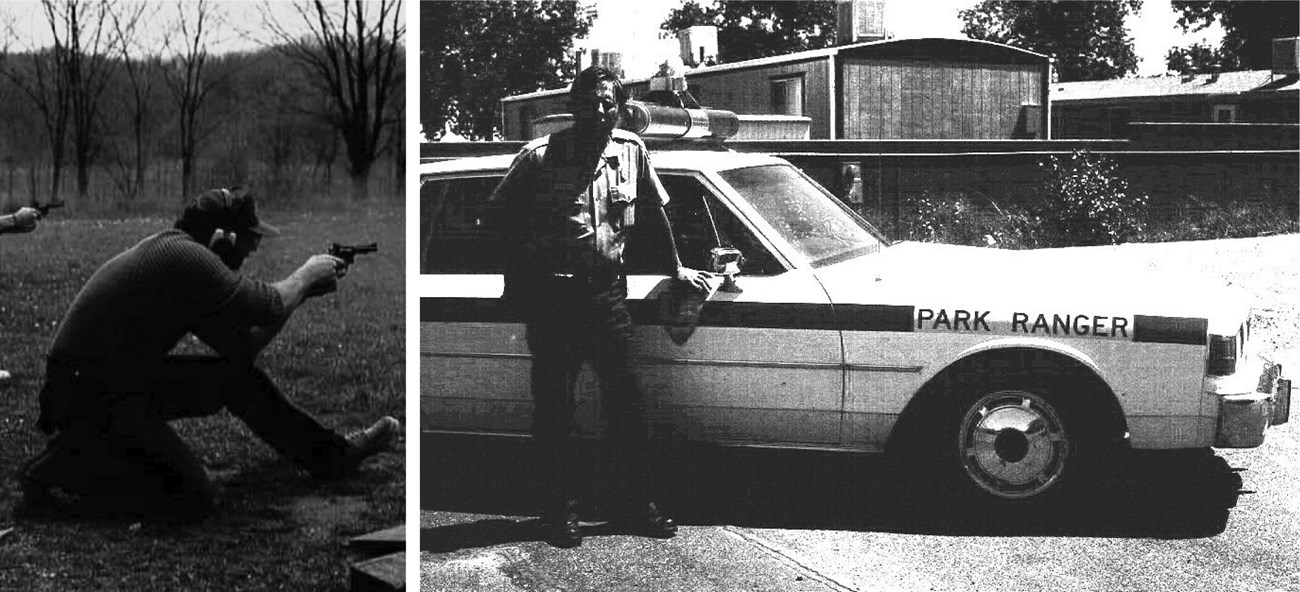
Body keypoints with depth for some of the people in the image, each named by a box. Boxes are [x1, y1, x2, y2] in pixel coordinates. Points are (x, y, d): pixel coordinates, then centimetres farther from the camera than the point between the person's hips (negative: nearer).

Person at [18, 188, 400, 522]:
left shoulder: (171, 253, 10)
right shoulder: (183, 256, -21)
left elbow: (240, 347, 12)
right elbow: (266, 307, -14)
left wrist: (300, 291, 9)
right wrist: (304, 277, 5)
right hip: (89, 398, -10)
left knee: (238, 378, 12)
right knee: (193, 500, -13)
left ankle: (333, 455, 21)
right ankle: (61, 471, -2)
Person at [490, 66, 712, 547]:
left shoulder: (631, 151, 4)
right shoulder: (540, 157, -7)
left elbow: (654, 211, 17)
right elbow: (502, 215, 2)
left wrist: (675, 268, 20)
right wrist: (516, 282, -1)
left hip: (607, 290, 3)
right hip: (550, 295, -3)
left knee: (626, 401, 4)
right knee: (554, 405, 2)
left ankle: (639, 503, 15)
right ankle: (561, 511, 11)